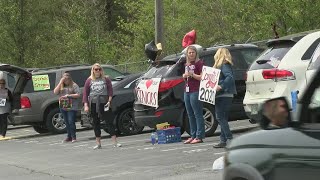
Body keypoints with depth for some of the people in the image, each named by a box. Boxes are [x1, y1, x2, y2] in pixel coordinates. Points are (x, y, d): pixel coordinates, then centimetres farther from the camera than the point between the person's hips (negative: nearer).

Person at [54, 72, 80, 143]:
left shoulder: (74, 85, 0)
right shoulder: (61, 86, 13)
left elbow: (78, 95, -5)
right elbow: (55, 92, -1)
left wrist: (68, 95, -13)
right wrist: (60, 83, -6)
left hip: (72, 107, -5)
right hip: (63, 107, 5)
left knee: (71, 122, -10)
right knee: (67, 123, 8)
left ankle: (73, 137, -4)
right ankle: (69, 137, 13)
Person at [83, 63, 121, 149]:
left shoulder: (106, 79, 7)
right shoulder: (89, 81, 8)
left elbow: (110, 90, 3)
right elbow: (85, 93, 6)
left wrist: (109, 101, -9)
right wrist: (86, 105, -2)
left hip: (104, 103, -1)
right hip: (93, 103, 1)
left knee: (109, 121, -5)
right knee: (96, 123, 6)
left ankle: (115, 142, -5)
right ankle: (98, 143, 13)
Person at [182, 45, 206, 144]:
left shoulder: (199, 63, -6)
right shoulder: (186, 64, 18)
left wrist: (193, 75, -18)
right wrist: (185, 75, 8)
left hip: (196, 91, -8)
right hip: (187, 91, 8)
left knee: (197, 114, -8)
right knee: (190, 115, 9)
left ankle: (199, 136, -8)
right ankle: (193, 135, 14)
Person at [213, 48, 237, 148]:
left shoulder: (224, 65, -11)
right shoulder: (220, 66, 18)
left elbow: (230, 77, -25)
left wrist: (221, 86, -30)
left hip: (224, 95, -10)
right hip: (222, 95, 10)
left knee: (220, 117, -11)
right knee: (222, 118, 11)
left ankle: (229, 139, -15)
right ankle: (224, 140, 12)